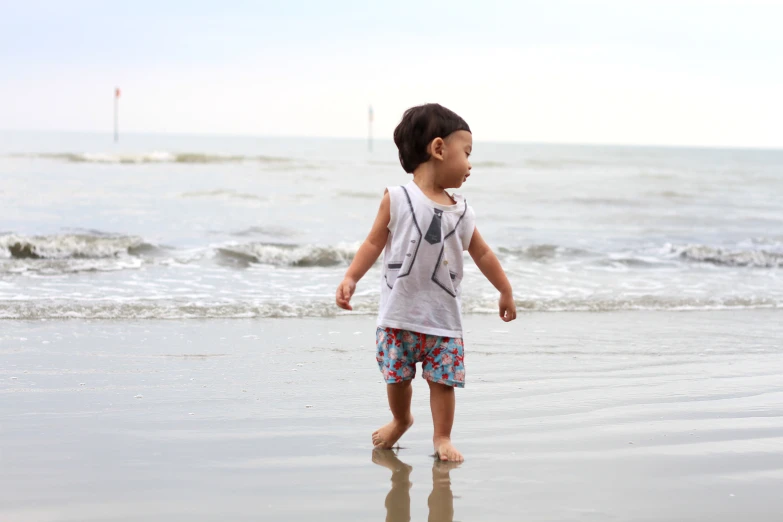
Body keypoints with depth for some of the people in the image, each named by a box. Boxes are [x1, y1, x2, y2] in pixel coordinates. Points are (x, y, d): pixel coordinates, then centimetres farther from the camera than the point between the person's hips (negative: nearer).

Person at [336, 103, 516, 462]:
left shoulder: (461, 212, 5)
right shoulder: (397, 199, -6)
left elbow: (482, 253, 15)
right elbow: (374, 243, -4)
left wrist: (506, 291, 20)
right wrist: (350, 278, -14)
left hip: (443, 317, 2)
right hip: (398, 314, -2)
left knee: (443, 379, 0)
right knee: (396, 376, 10)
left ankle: (442, 437, 14)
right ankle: (401, 421, 36)